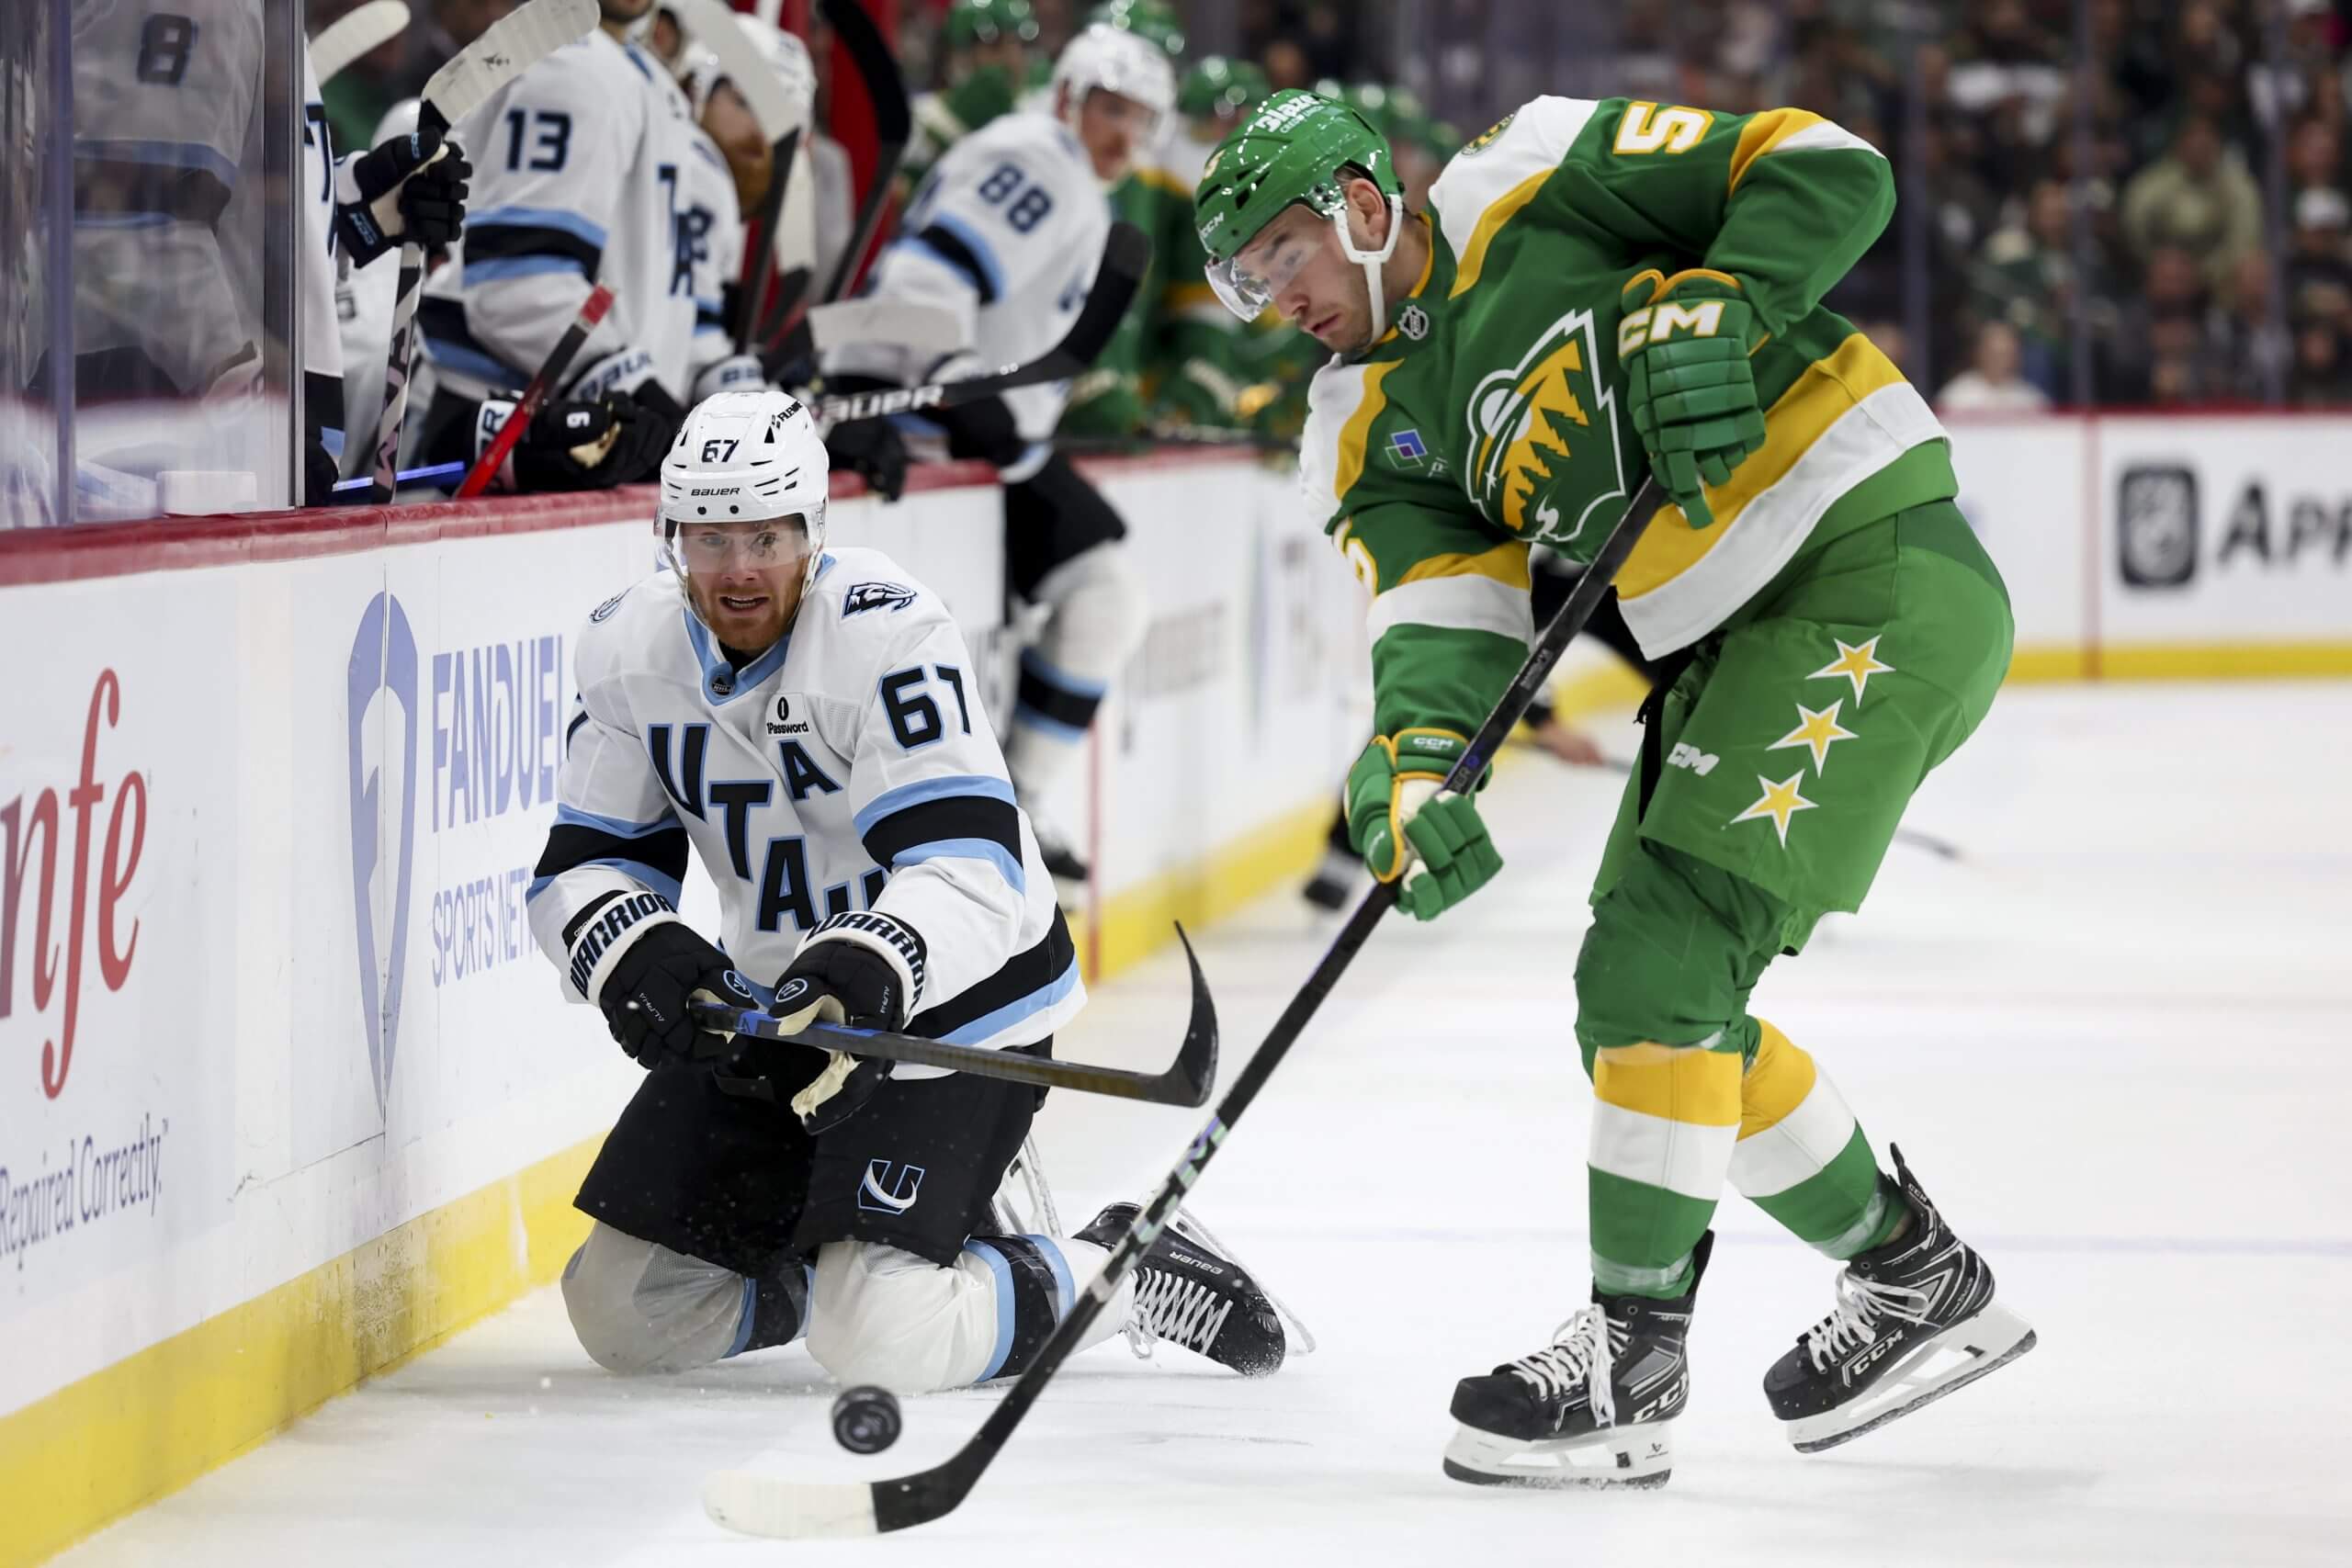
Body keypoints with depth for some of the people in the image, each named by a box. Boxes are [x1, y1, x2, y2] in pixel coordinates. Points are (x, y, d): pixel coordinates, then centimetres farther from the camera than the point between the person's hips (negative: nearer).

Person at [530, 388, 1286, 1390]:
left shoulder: (886, 632, -24)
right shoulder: (630, 648, -5)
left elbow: (969, 868, -31)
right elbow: (584, 864, -3)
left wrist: (867, 970, -50)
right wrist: (634, 951, -26)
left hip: (952, 1002, -6)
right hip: (769, 1004, 7)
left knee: (879, 1341, -21)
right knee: (622, 1313, 0)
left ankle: (1117, 1276, 4)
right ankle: (849, 1263, 25)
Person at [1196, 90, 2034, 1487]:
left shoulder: (1539, 187, -7)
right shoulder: (1375, 429, 11)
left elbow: (1828, 170, -10)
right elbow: (1443, 598, -5)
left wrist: (1712, 307, -25)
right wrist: (1416, 755, -25)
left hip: (1878, 574, -9)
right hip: (1732, 652, 9)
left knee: (1660, 957, -14)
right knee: (1649, 1006, 11)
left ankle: (1632, 1357, -8)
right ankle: (1915, 1279, 26)